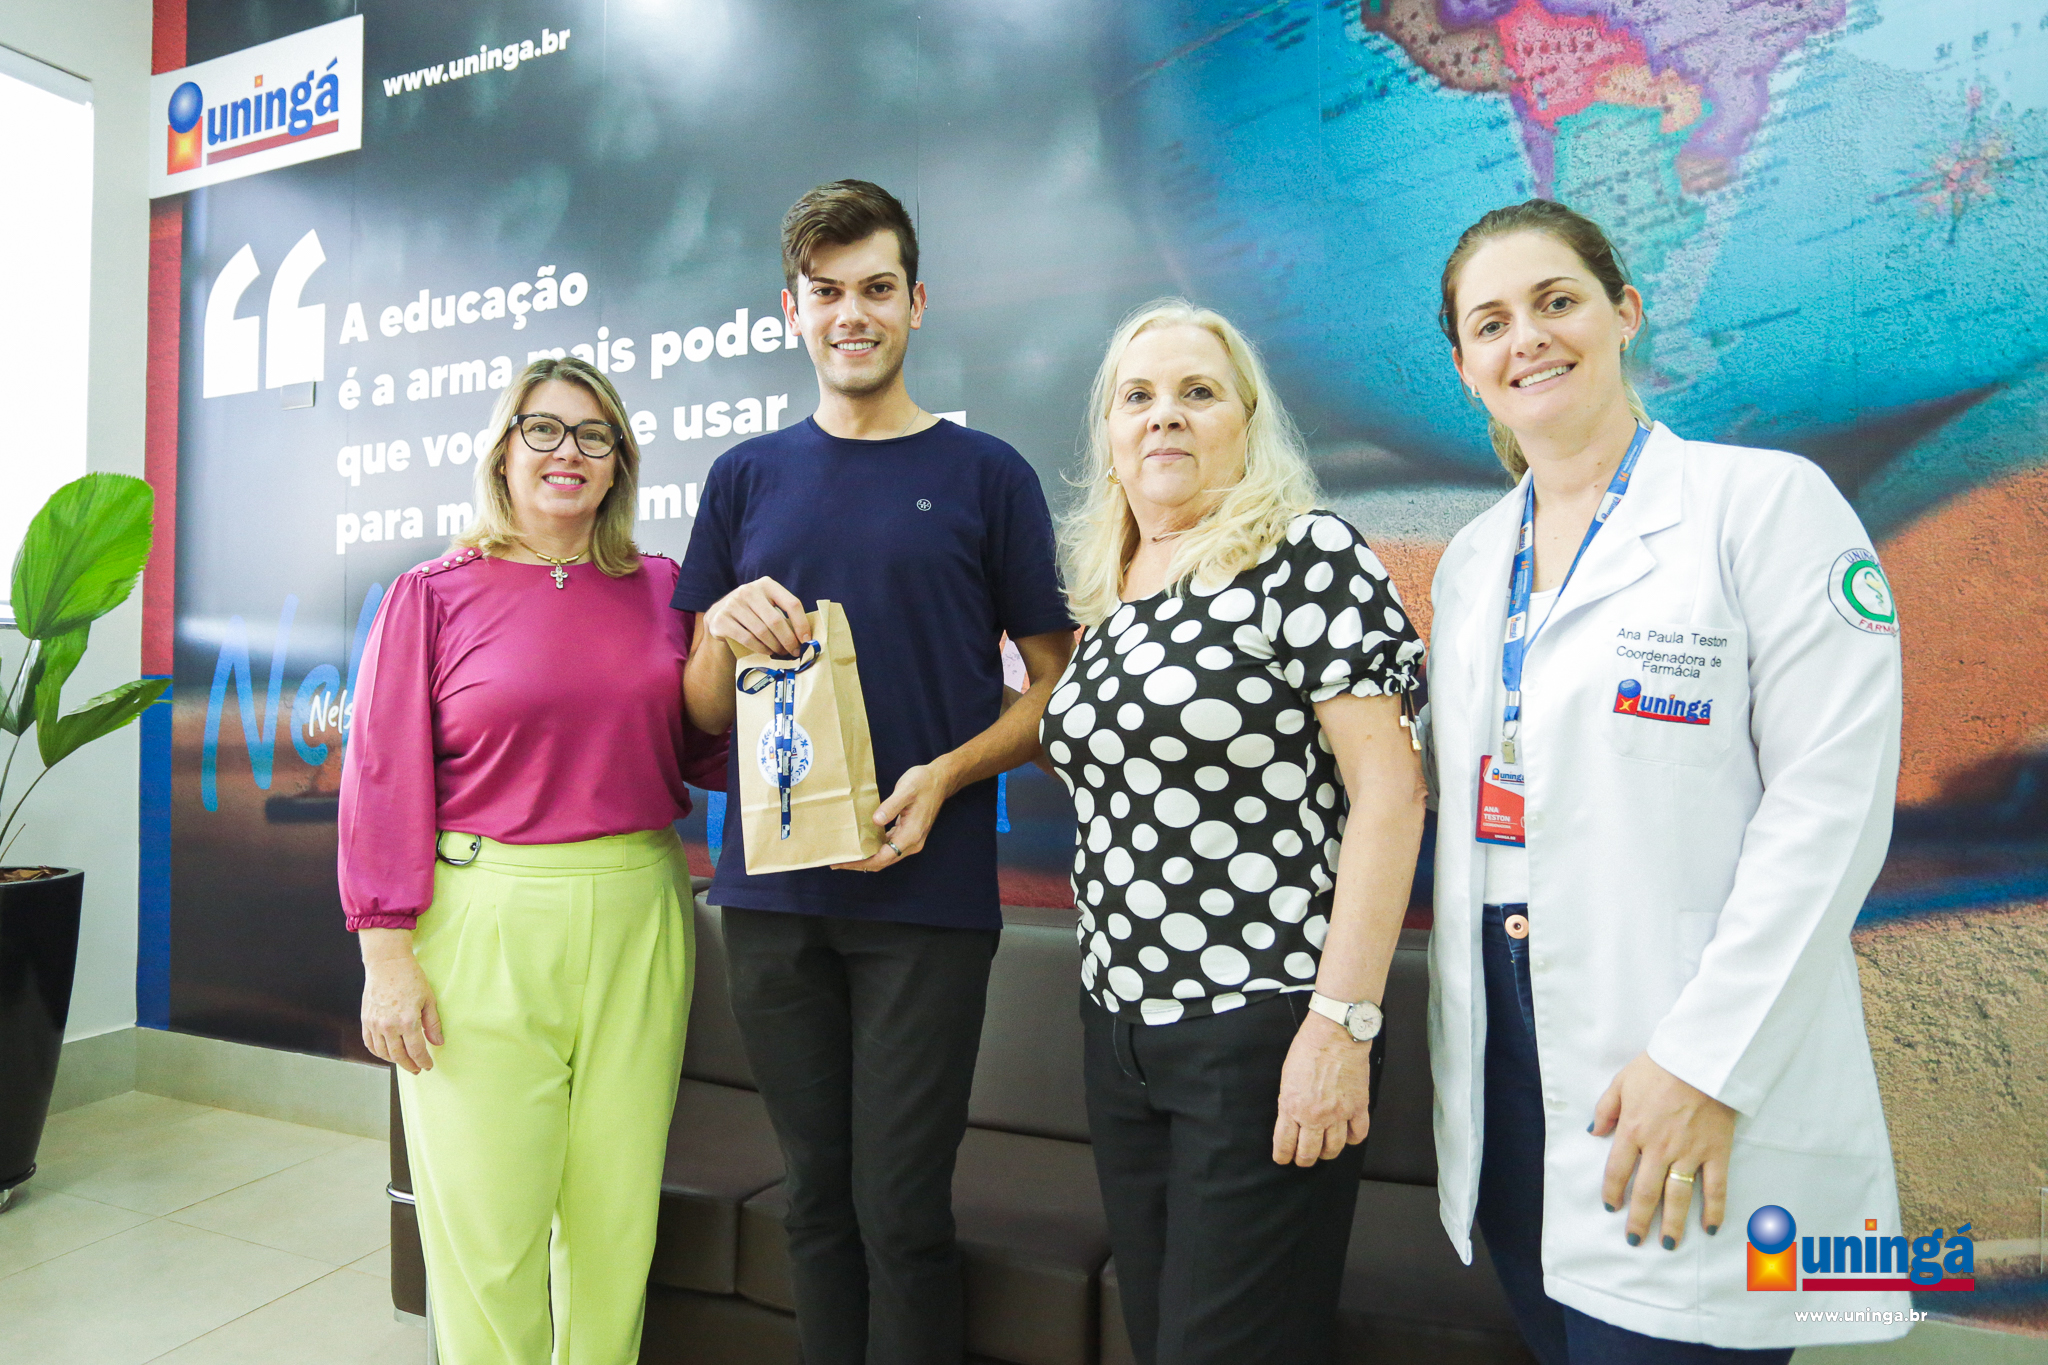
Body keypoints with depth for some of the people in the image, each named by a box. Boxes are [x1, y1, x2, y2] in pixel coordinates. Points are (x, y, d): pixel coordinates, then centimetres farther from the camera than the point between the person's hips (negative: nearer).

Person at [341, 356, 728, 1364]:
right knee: (486, 1223, 5)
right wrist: (388, 956, -7)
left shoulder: (659, 590, 9)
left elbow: (701, 752, 11)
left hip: (637, 917, 3)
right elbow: (383, 780, -2)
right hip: (484, 922, -2)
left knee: (616, 1212, 12)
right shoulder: (435, 594, 1)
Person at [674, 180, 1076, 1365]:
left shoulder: (985, 473, 1)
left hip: (925, 893, -3)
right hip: (771, 888, 3)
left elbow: (1052, 684, 2)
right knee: (818, 1198, 15)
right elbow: (704, 714, 10)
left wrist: (946, 777, -15)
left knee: (901, 1211, 4)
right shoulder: (746, 478, 10)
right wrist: (726, 633, -11)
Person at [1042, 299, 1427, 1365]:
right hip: (1119, 1025, 7)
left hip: (1263, 1030, -7)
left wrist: (1341, 1023, -19)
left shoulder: (1308, 554, -9)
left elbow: (1387, 787, -15)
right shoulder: (1106, 595, 11)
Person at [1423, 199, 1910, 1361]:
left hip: (1703, 1092, -5)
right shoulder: (1473, 560, 12)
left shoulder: (1767, 501, -5)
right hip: (1506, 1064, 6)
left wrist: (1707, 1060, -17)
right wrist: (1453, 1042, 9)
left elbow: (1830, 800, -12)